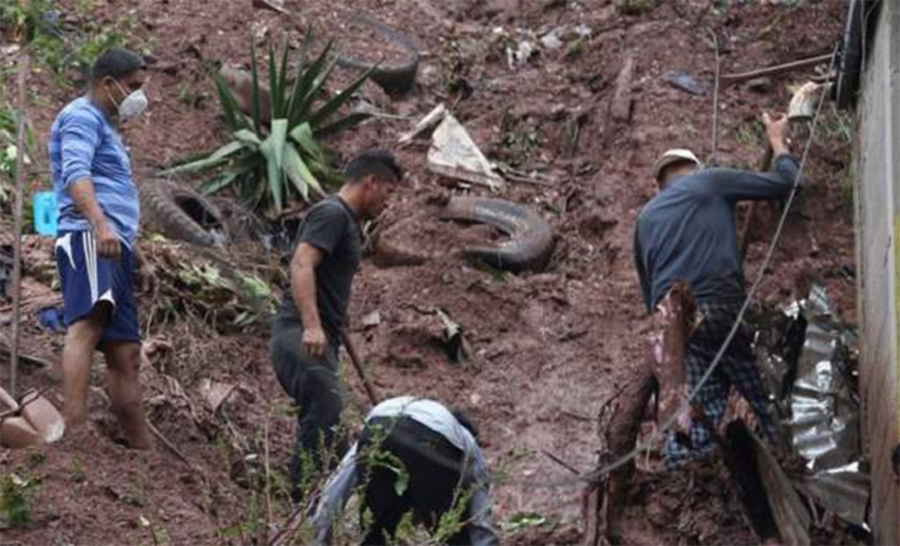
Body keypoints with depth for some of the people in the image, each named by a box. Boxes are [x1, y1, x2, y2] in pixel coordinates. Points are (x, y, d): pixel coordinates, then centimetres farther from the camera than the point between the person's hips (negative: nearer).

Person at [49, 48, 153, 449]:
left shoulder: (105, 128, 32)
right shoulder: (82, 117, 0)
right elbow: (76, 174, -19)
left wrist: (136, 258, 35)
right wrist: (100, 224, -34)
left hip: (114, 248, 11)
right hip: (87, 237, -11)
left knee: (125, 352, 8)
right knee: (89, 322, -30)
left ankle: (143, 451, 10)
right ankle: (75, 430, -47)